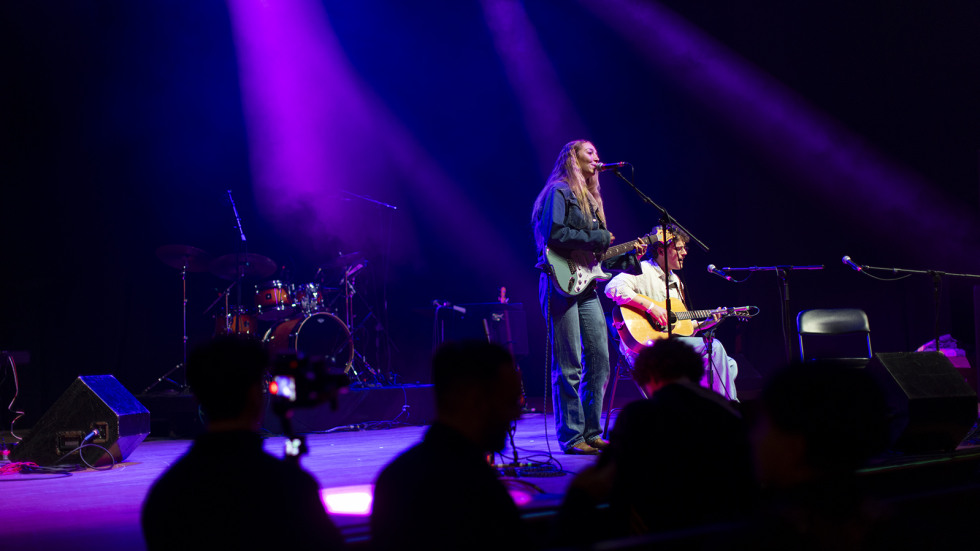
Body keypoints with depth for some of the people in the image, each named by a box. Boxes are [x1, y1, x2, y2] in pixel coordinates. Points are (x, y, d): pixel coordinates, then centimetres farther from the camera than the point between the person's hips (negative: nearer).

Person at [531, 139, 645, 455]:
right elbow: (554, 235, -18)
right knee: (569, 366, -7)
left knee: (600, 360, 5)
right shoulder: (558, 192, -3)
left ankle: (591, 433, 13)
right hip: (562, 284, -9)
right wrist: (598, 239, -12)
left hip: (586, 286, 9)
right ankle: (571, 437, -1)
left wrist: (629, 257, 9)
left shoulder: (590, 200, 23)